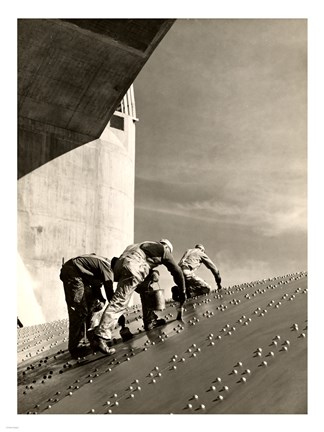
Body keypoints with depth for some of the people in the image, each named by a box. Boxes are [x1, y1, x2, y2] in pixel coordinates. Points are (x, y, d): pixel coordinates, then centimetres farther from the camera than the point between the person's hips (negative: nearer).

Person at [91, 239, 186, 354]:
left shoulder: (148, 245, 37)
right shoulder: (164, 250, 21)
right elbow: (177, 271, 21)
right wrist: (182, 291, 29)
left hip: (119, 264, 8)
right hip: (132, 267, -8)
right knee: (119, 302, -17)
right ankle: (101, 337, -27)